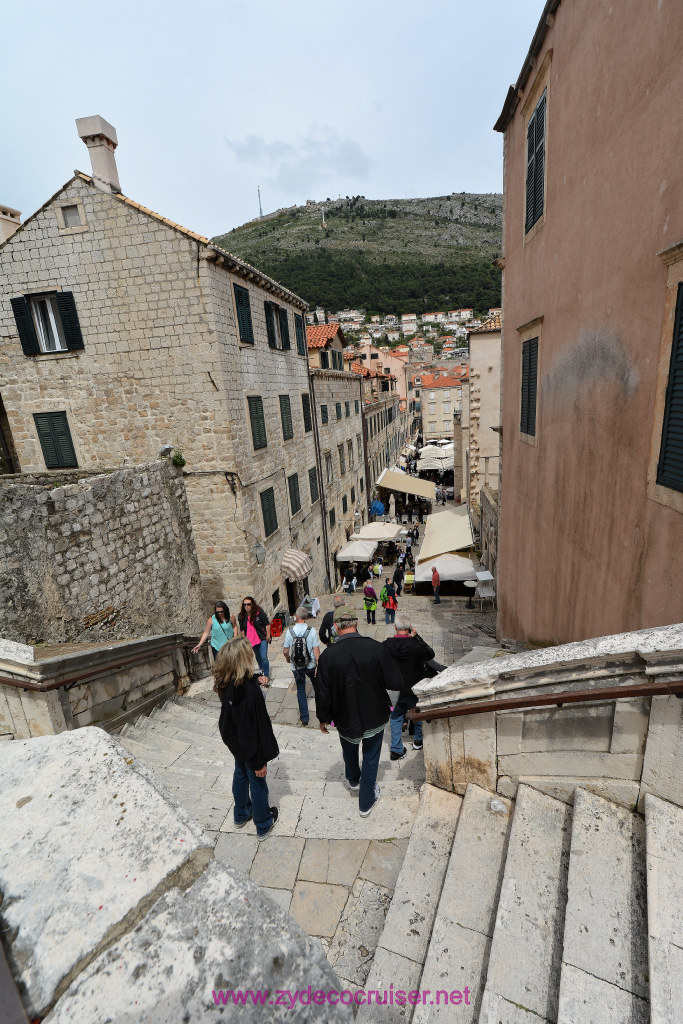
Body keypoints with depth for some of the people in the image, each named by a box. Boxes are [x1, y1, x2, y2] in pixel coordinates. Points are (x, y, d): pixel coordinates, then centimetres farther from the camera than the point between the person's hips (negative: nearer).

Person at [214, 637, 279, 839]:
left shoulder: (227, 685, -14)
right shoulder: (249, 691, -39)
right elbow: (250, 731, -30)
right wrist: (259, 762, -18)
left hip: (236, 744, 7)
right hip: (250, 748, -7)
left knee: (240, 776, 29)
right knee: (257, 784, 17)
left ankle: (241, 815, 54)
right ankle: (263, 825, 41)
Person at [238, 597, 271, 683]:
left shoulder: (259, 613, -13)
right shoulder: (242, 616, -3)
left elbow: (267, 624, -6)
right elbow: (242, 629, 9)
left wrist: (268, 635, -6)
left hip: (262, 638, -4)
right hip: (251, 640, 4)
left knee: (264, 657, -10)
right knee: (258, 658, 18)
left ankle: (266, 676, -3)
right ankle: (262, 671, 38)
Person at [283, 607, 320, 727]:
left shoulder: (290, 631, -13)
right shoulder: (311, 630, -15)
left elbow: (285, 651, -6)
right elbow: (316, 650, -16)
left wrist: (288, 659, 15)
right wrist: (318, 666, -7)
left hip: (296, 667, 0)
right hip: (311, 665, 0)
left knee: (300, 690, 15)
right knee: (317, 687, 23)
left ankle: (304, 718, 19)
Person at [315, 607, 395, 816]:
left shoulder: (328, 656, -22)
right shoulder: (375, 647, -24)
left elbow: (323, 693, -12)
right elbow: (392, 682, -17)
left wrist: (323, 718, 4)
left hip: (346, 718, 1)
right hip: (375, 717, -1)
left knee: (350, 750, 31)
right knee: (371, 758, 21)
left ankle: (354, 781, 57)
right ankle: (366, 802, 37)